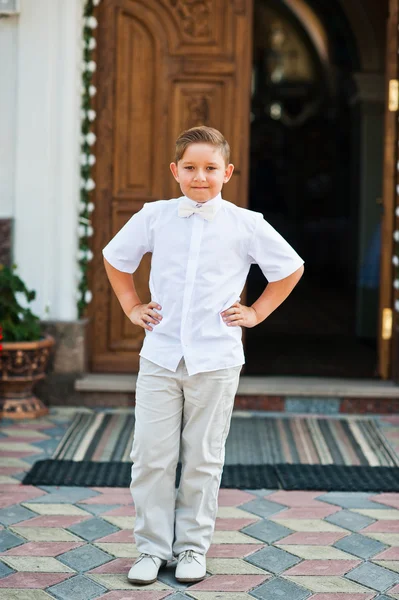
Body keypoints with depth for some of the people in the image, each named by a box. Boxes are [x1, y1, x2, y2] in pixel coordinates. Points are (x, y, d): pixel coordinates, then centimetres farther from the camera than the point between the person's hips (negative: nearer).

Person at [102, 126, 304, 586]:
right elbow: (115, 257, 19)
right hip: (159, 357, 1)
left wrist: (256, 312, 7)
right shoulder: (154, 216, 2)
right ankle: (152, 547, 15)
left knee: (203, 459, 6)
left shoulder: (246, 224, -1)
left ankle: (193, 546, 20)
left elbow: (290, 268, 11)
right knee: (151, 456, 2)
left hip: (216, 361, -1)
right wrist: (132, 307, 12)